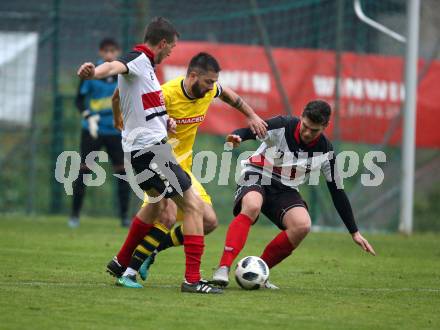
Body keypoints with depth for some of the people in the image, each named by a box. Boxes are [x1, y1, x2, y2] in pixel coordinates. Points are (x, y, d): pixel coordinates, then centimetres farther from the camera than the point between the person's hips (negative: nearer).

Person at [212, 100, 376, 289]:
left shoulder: (325, 151, -8)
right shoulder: (282, 126, -17)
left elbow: (337, 191, -1)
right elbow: (247, 132, -20)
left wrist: (354, 232, 0)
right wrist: (236, 137, -47)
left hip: (285, 190, 3)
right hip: (256, 176, -3)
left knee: (302, 225, -26)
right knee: (252, 207, -38)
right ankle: (223, 268, -43)